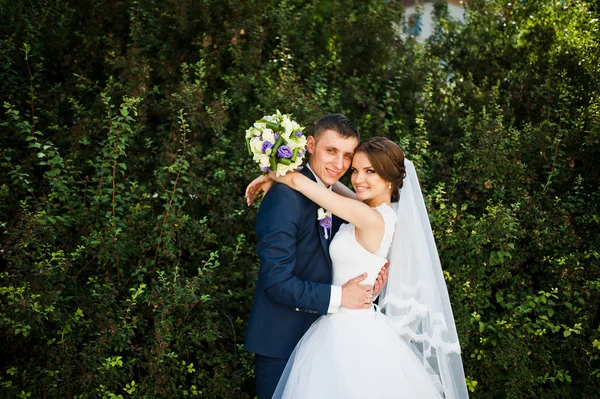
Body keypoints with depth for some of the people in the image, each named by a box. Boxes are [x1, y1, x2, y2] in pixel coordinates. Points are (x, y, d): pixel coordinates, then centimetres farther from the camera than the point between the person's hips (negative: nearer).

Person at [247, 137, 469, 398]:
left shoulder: (372, 219, -22)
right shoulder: (377, 210, 3)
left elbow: (299, 181, -18)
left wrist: (271, 173, 0)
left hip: (351, 333, -9)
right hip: (351, 327, 9)